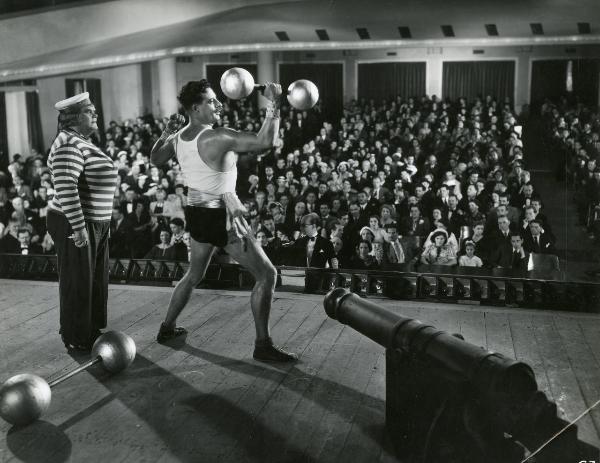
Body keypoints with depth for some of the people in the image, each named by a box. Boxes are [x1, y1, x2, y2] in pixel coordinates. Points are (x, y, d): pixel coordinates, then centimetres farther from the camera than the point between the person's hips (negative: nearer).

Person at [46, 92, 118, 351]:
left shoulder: (83, 143, 15)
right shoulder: (69, 145, -17)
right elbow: (65, 188, -26)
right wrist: (79, 227, -26)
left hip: (94, 224, 10)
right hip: (74, 225, -10)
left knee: (96, 280, 17)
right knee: (77, 282, 2)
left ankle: (93, 330, 30)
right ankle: (76, 339, 15)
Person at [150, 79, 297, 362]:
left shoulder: (179, 138, 1)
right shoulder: (216, 138, -23)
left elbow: (156, 160, 20)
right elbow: (265, 141, -30)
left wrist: (166, 133, 23)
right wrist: (273, 105, -22)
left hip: (196, 213, 8)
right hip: (222, 216, -8)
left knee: (194, 275, 29)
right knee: (267, 275, -1)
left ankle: (167, 328, 41)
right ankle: (263, 346, 2)